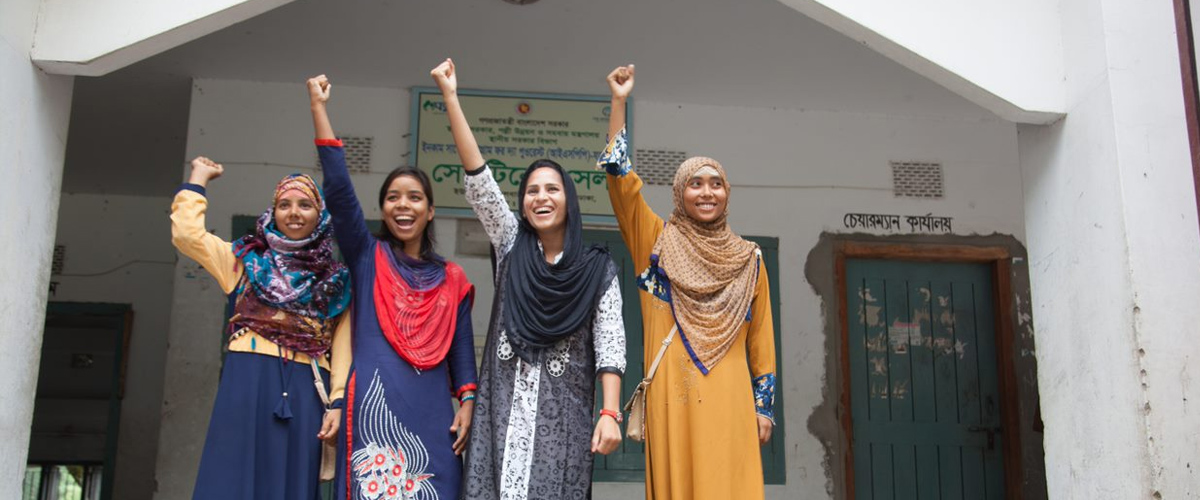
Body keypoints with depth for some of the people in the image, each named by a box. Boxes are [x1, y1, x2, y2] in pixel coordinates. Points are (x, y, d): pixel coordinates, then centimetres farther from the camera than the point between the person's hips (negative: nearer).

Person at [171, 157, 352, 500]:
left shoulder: (335, 279, 15)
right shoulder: (249, 259, 17)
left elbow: (343, 345, 6)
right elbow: (186, 232, 6)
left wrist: (337, 402, -5)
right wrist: (199, 179, 16)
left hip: (305, 391, 1)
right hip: (249, 381, -1)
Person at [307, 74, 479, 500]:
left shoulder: (451, 279, 14)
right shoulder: (366, 258, 9)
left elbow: (461, 346, 13)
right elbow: (338, 189, -1)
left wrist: (467, 403, 0)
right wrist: (318, 108, -3)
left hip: (431, 415, 2)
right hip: (374, 407, -2)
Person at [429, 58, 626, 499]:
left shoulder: (598, 268, 4)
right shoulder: (511, 247, 9)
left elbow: (610, 342, -2)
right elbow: (478, 179, 2)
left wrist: (610, 413, -14)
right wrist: (450, 97, -3)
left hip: (564, 410, -1)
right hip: (505, 404, 2)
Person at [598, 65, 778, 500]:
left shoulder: (748, 259, 13)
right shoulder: (657, 243, 8)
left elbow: (761, 338, 12)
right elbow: (620, 178, -1)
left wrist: (764, 405, 7)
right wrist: (618, 102, -3)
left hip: (728, 399, 1)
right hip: (672, 396, -1)